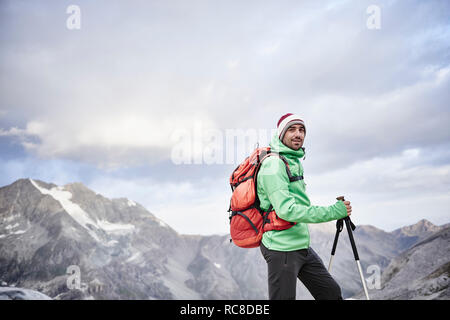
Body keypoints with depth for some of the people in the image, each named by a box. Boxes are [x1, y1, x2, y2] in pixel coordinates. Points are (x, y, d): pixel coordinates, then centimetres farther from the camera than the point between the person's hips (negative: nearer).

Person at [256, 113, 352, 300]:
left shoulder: (295, 162, 15)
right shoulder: (273, 165, -16)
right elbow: (286, 210, -26)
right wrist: (333, 212, -25)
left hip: (302, 246, 9)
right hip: (282, 248, -9)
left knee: (331, 292, 12)